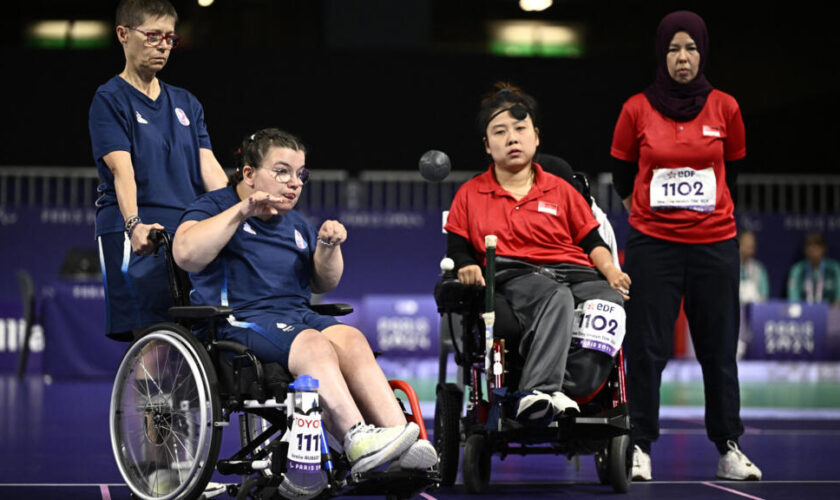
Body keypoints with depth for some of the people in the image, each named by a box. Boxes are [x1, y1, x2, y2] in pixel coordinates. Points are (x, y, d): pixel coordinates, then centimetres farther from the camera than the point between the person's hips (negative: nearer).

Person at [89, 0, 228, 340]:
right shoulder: (110, 99, 3)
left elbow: (208, 166, 11)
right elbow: (121, 168, -12)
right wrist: (134, 224, -28)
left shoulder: (186, 104, 21)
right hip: (139, 237, -5)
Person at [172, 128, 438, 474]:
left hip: (298, 316, 6)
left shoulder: (296, 224, 28)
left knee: (351, 339, -27)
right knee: (314, 346, -35)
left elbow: (323, 284, 29)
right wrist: (241, 212, -16)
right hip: (239, 321, -6)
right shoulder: (214, 206, 7)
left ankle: (399, 437, -42)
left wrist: (328, 247, 8)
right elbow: (185, 254, -13)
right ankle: (357, 440, -48)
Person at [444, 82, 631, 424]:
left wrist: (610, 269, 0)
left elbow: (592, 241, 20)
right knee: (556, 297, -40)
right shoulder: (470, 195, 22)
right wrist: (466, 268, -6)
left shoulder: (560, 190, 24)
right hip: (512, 277, -2)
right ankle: (542, 391, -58)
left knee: (612, 302, -35)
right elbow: (457, 249, 17)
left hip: (573, 271, 2)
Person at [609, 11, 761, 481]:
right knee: (647, 349, -2)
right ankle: (640, 446, 6)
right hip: (652, 243, -1)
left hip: (715, 243, 1)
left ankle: (729, 447, 14)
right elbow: (622, 174, 12)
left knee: (719, 349, 6)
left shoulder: (725, 108, 2)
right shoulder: (637, 110, -1)